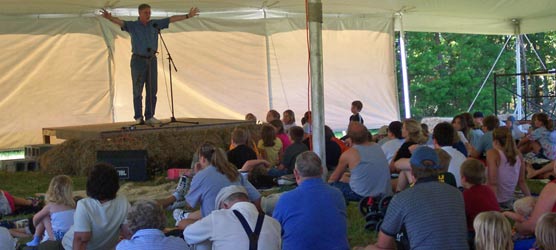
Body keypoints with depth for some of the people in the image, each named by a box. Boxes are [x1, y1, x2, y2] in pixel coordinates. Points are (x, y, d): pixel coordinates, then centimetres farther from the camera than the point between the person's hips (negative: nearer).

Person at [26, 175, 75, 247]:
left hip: (57, 237, -5)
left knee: (43, 217, 11)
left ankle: (36, 240, 24)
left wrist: (37, 229, 27)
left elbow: (35, 218, 6)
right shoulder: (72, 205, 3)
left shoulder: (50, 206, -6)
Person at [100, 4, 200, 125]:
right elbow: (119, 21, -22)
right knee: (138, 91, 0)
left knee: (152, 90, 1)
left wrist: (188, 16, 7)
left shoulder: (155, 24, 8)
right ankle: (139, 118, 8)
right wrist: (109, 18, -44)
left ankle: (149, 117, 6)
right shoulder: (132, 25, -3)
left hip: (152, 61, 4)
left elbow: (171, 19, 8)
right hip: (138, 60, -4)